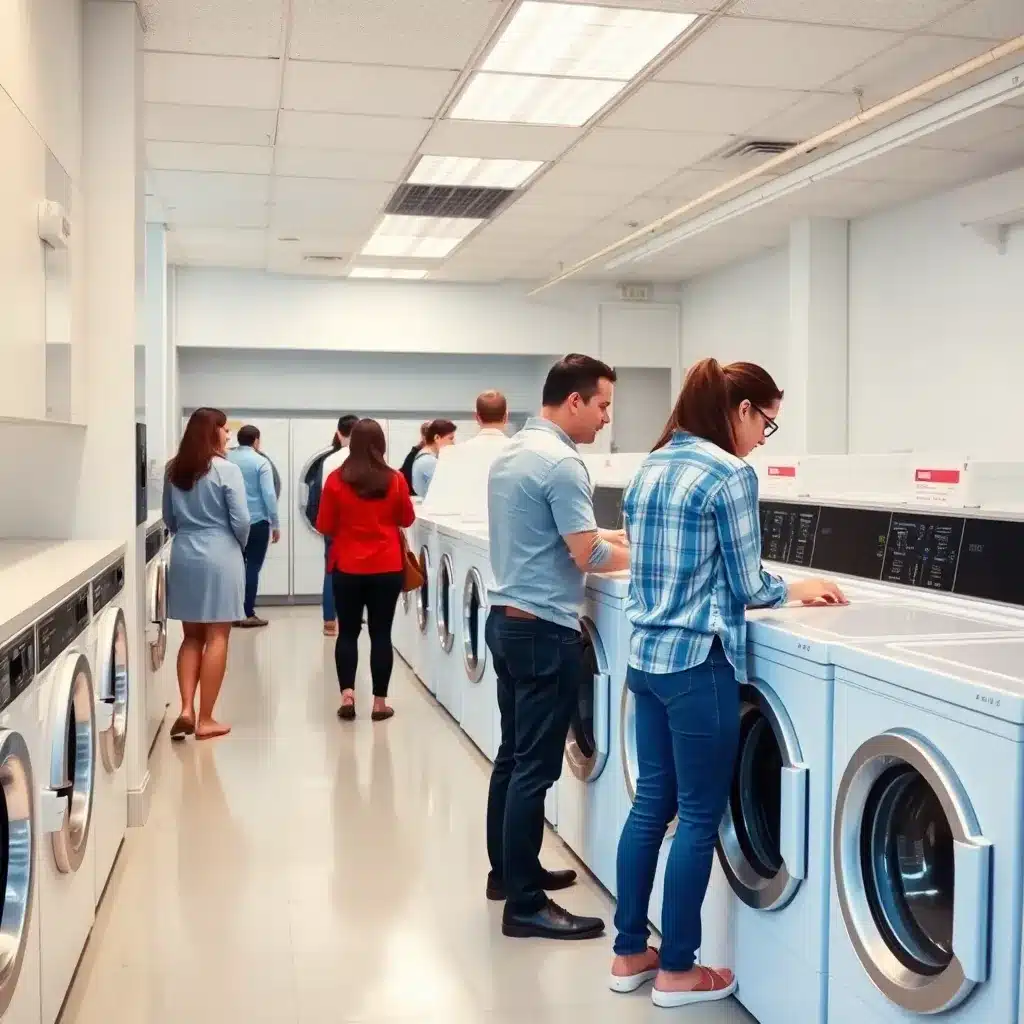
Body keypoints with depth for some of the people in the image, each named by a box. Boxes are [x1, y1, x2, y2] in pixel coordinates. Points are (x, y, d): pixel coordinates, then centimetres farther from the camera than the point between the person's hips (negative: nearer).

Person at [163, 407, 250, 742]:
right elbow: (240, 520, -11)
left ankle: (187, 709, 3)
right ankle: (205, 719, 5)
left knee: (192, 636, 14)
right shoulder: (227, 470, -11)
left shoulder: (175, 470, 7)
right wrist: (241, 545, 7)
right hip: (219, 556, -5)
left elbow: (169, 518, 13)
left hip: (183, 555, 5)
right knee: (217, 638, 1)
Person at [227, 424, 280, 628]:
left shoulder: (227, 459, 4)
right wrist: (275, 523, -7)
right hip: (256, 522, -4)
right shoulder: (261, 462, -10)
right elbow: (269, 495, -14)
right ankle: (248, 614, 0)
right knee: (252, 567, 0)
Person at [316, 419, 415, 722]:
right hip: (387, 567, 0)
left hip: (347, 567, 0)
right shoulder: (395, 480, -7)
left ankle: (347, 696, 4)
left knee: (348, 632, 12)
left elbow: (325, 527, 0)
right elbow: (407, 520, 7)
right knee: (381, 634, 7)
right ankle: (379, 702, 11)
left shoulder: (336, 479, -7)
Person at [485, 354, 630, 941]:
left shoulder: (512, 452, 12)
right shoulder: (560, 462, -18)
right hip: (544, 630, -10)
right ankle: (525, 904, 2)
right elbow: (588, 556, -19)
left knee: (513, 755, 17)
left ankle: (508, 871, 29)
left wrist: (611, 536, 13)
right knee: (535, 766, -5)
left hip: (509, 619, 10)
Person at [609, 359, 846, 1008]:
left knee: (651, 803, 16)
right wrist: (795, 590, 9)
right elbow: (746, 587, -11)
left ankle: (630, 953, 26)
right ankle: (677, 970, 17)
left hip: (647, 655, 9)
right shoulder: (730, 474, -15)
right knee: (699, 817, 4)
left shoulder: (651, 467, 11)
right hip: (698, 663, -8)